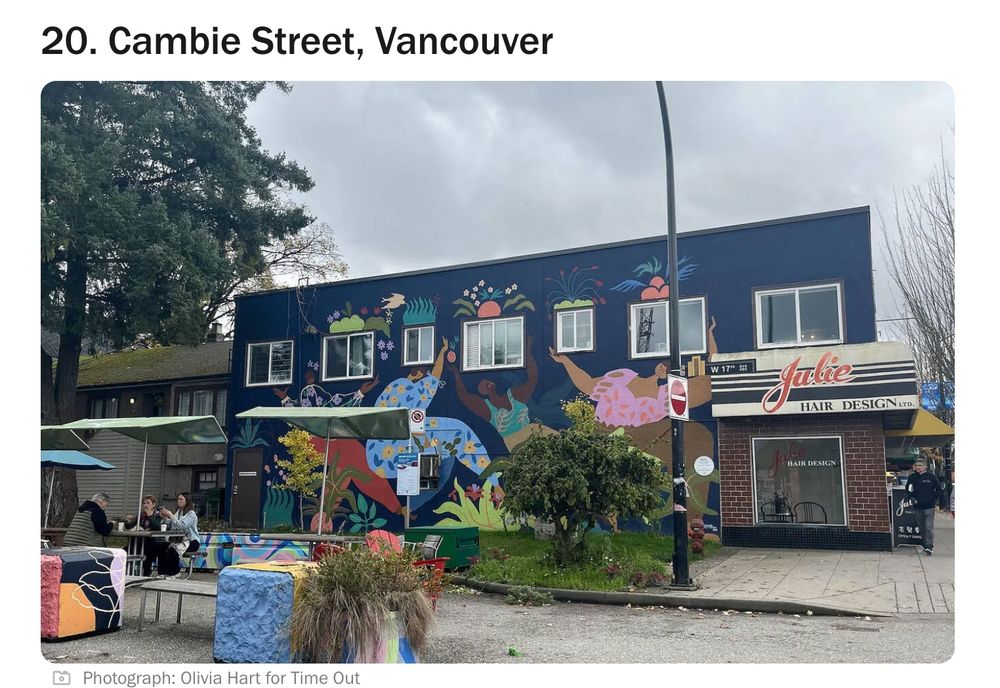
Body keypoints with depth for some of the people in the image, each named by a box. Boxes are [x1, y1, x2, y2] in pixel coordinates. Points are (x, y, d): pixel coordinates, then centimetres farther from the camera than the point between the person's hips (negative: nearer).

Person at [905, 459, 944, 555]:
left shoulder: (931, 476, -4)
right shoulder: (912, 477, 4)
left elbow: (938, 489, 4)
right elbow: (908, 489, 15)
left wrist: (935, 500, 0)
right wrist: (912, 498, 1)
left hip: (929, 506, -4)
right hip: (918, 507, 4)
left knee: (929, 527, -10)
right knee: (922, 528, 11)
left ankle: (929, 547, -11)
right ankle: (926, 545, 21)